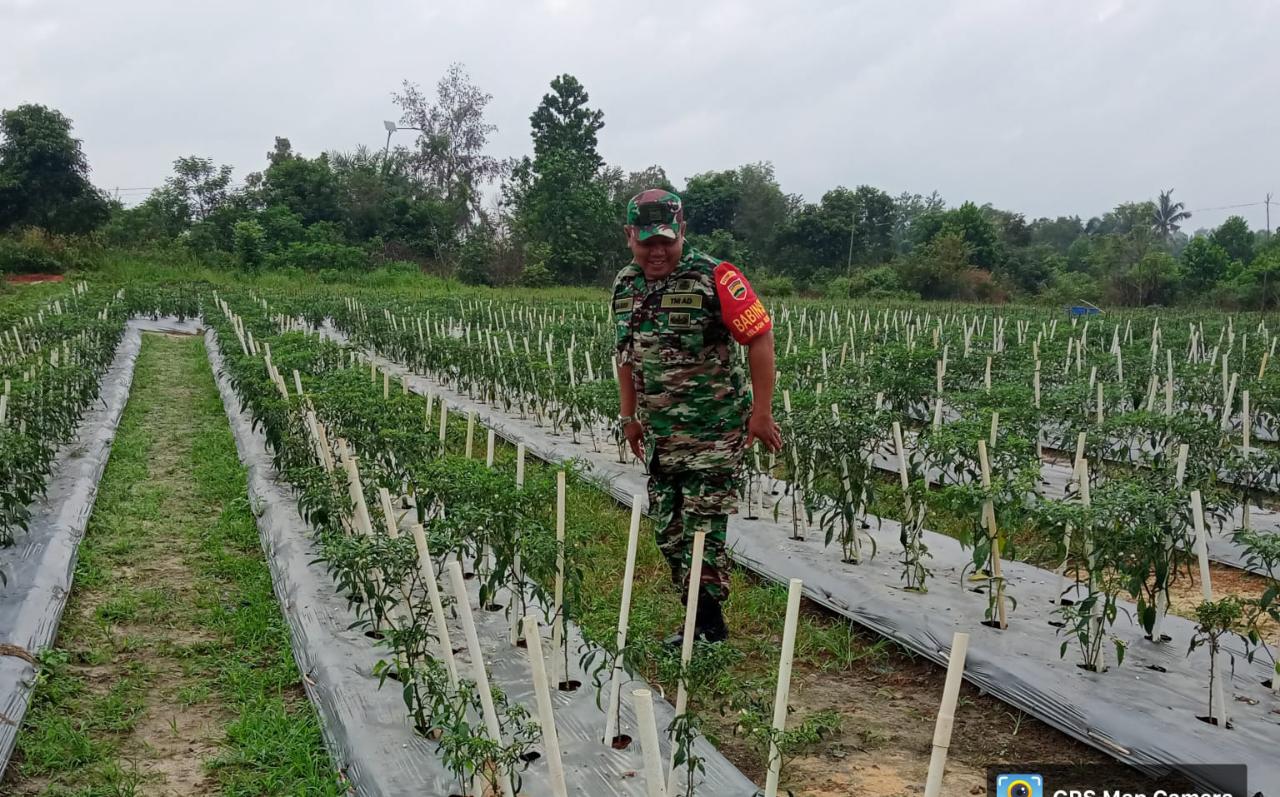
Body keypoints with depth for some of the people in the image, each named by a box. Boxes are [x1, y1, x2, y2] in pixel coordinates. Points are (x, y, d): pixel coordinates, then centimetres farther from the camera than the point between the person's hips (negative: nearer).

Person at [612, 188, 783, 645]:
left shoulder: (715, 278, -13)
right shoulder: (625, 286, 7)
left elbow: (760, 338, -13)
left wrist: (761, 413, -15)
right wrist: (629, 416, 18)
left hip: (714, 431, -7)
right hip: (660, 433, 7)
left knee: (703, 529, -6)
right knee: (668, 530, 10)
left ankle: (710, 627, 5)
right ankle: (700, 619, 21)